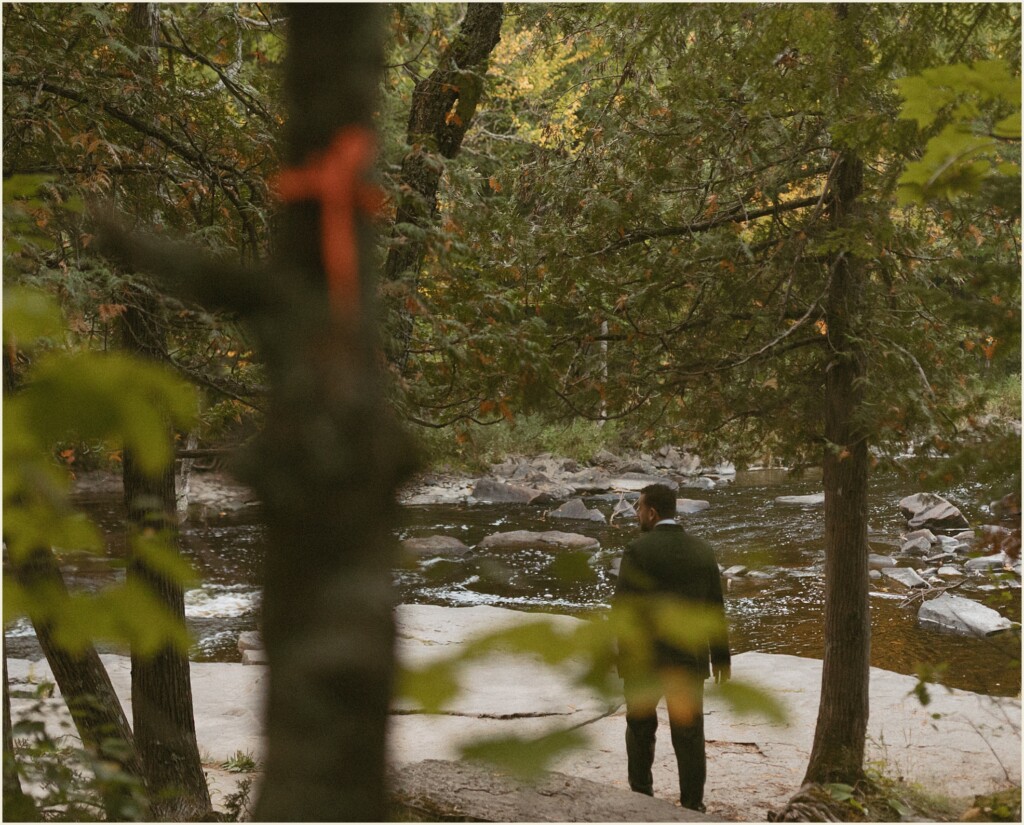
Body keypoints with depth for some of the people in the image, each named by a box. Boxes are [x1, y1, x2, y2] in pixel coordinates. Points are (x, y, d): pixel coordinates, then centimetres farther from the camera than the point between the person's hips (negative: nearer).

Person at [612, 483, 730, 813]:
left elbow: (622, 606, -13)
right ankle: (692, 805, 7)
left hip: (644, 658, -3)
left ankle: (641, 795, 22)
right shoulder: (703, 550, 2)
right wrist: (720, 656, 14)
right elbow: (716, 608, 6)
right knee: (689, 734, 6)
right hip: (689, 658, 3)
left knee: (640, 726, 16)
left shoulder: (638, 551, -12)